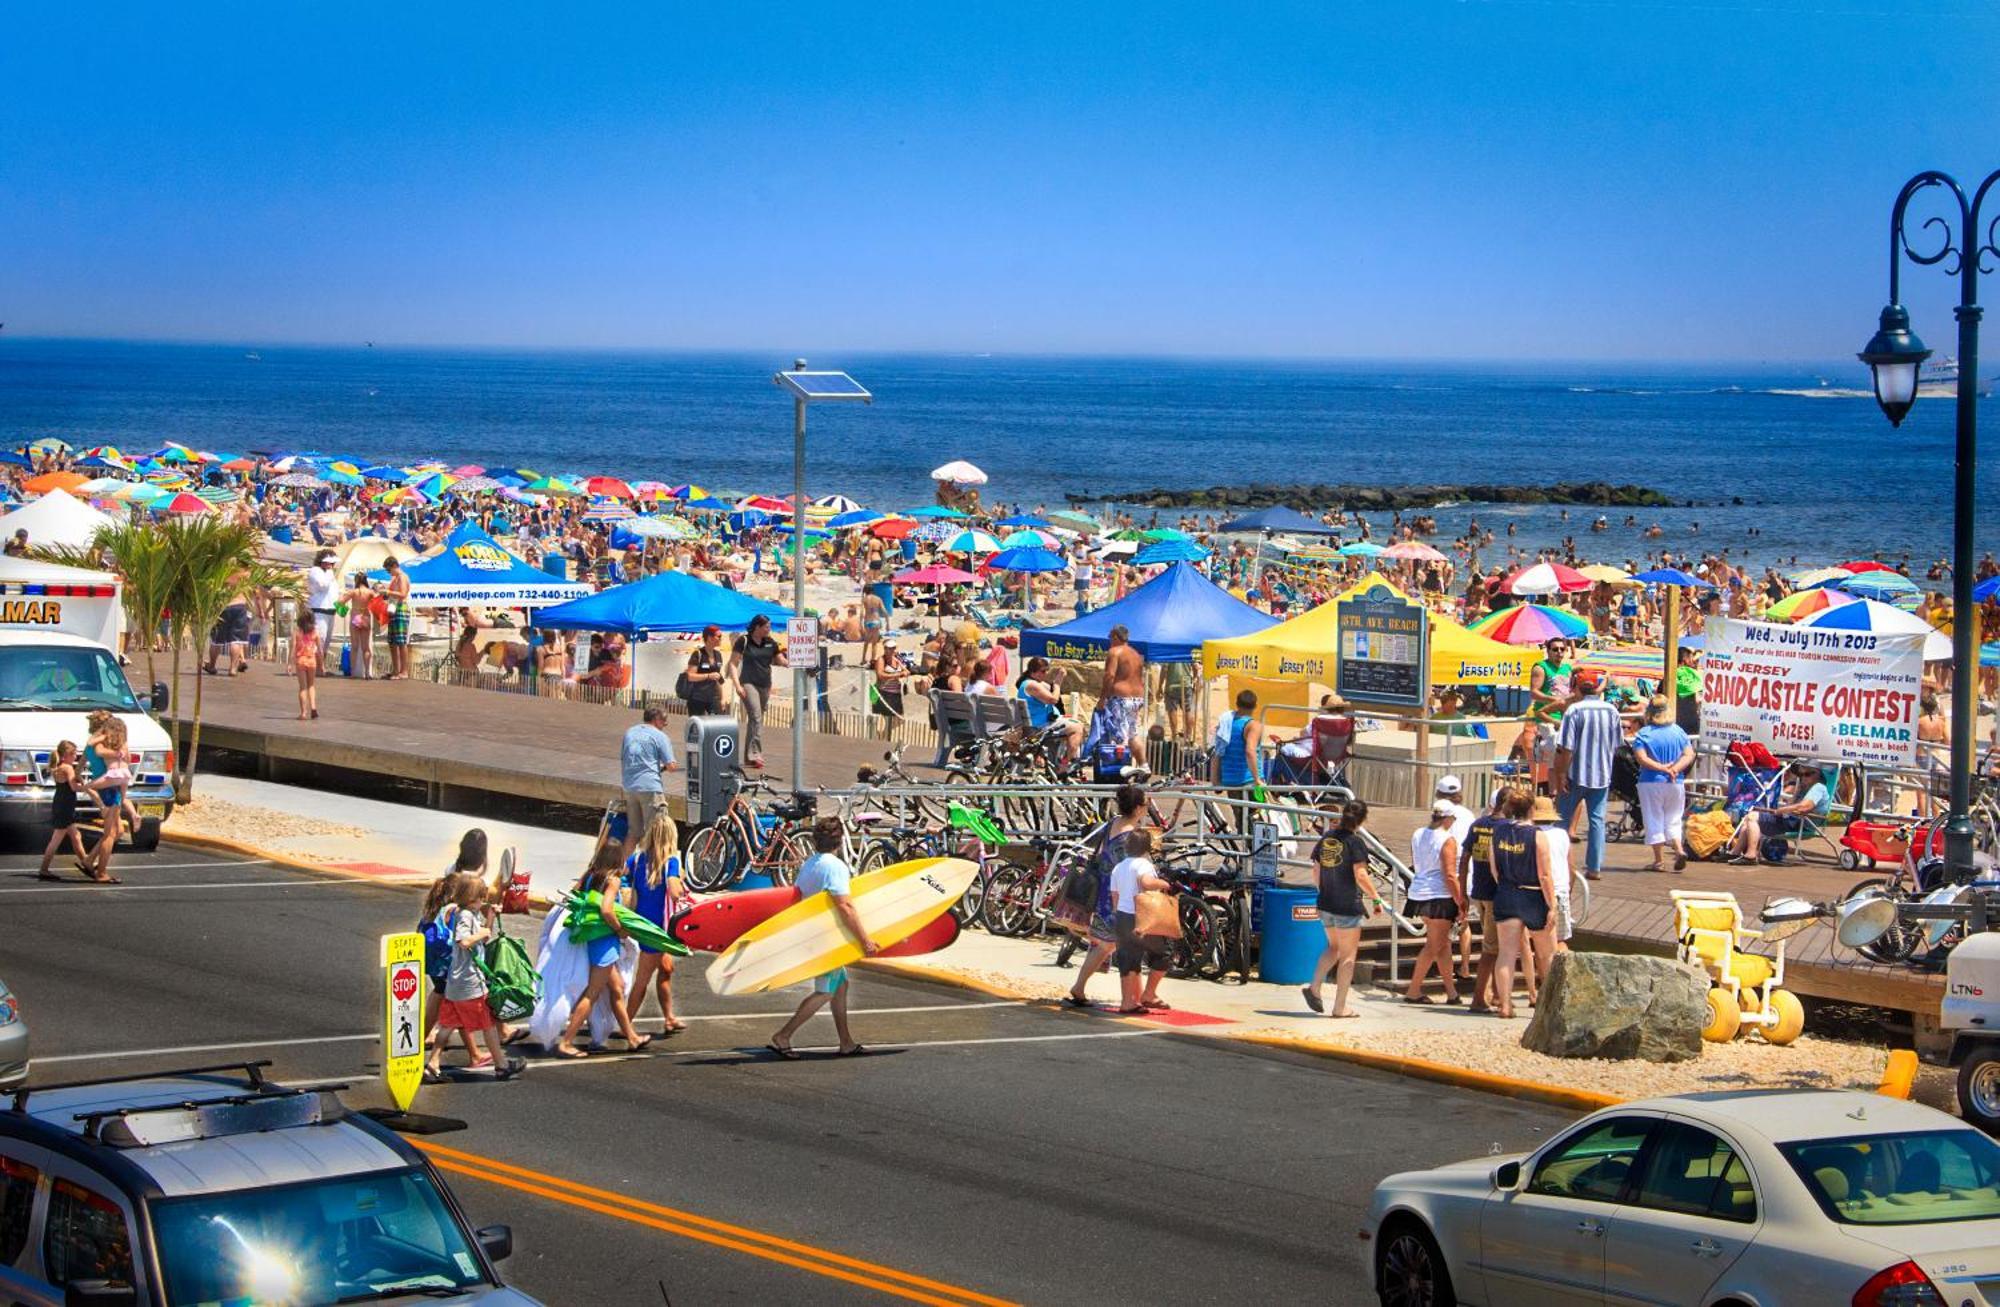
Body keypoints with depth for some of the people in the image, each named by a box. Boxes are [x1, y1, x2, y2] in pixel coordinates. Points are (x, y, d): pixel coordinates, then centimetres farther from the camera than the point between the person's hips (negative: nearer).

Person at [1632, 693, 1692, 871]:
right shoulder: (1678, 732, 2)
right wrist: (1674, 768, -14)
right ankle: (1679, 849, -9)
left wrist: (1662, 767, -16)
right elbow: (1689, 755, -4)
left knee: (1654, 821, 5)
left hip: (1651, 783, -3)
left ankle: (1659, 860, 6)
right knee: (1673, 820, 13)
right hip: (1675, 783, 3)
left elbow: (1641, 758, -18)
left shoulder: (1643, 734, -7)